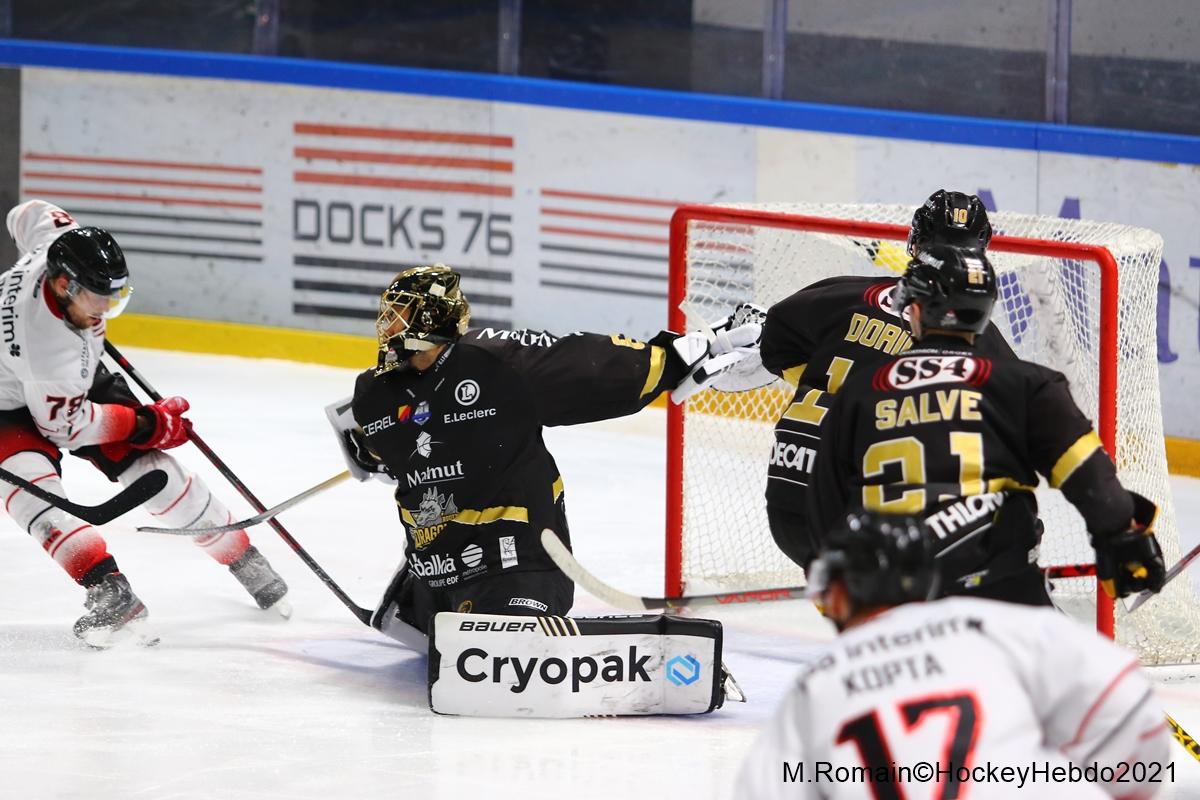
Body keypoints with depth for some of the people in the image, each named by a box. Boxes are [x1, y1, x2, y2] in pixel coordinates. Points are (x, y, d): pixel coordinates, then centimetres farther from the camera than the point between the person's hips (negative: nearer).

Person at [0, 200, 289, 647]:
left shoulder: (62, 242, -25)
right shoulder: (44, 342, -41)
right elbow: (65, 424, -29)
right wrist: (147, 424, -22)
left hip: (80, 379, 7)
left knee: (149, 467, -2)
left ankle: (243, 561, 10)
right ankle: (109, 591, -41)